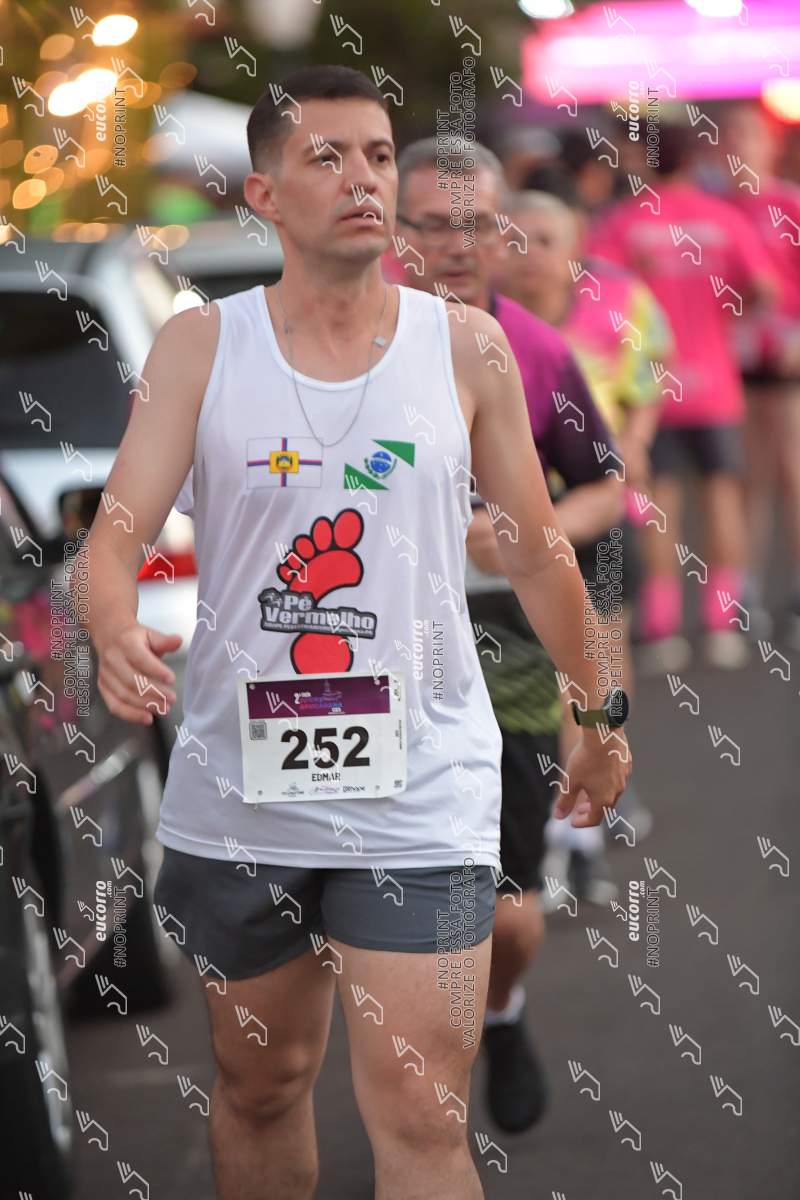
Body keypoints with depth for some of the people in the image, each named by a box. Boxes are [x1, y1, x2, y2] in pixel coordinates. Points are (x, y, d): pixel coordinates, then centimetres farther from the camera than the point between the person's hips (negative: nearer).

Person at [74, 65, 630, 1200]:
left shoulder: (465, 348, 1)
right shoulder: (199, 348, 0)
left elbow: (537, 554, 11)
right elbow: (117, 530, -8)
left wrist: (602, 713, 17)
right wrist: (115, 633, -29)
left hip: (421, 797, -1)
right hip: (238, 795, 1)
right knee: (261, 1082, 15)